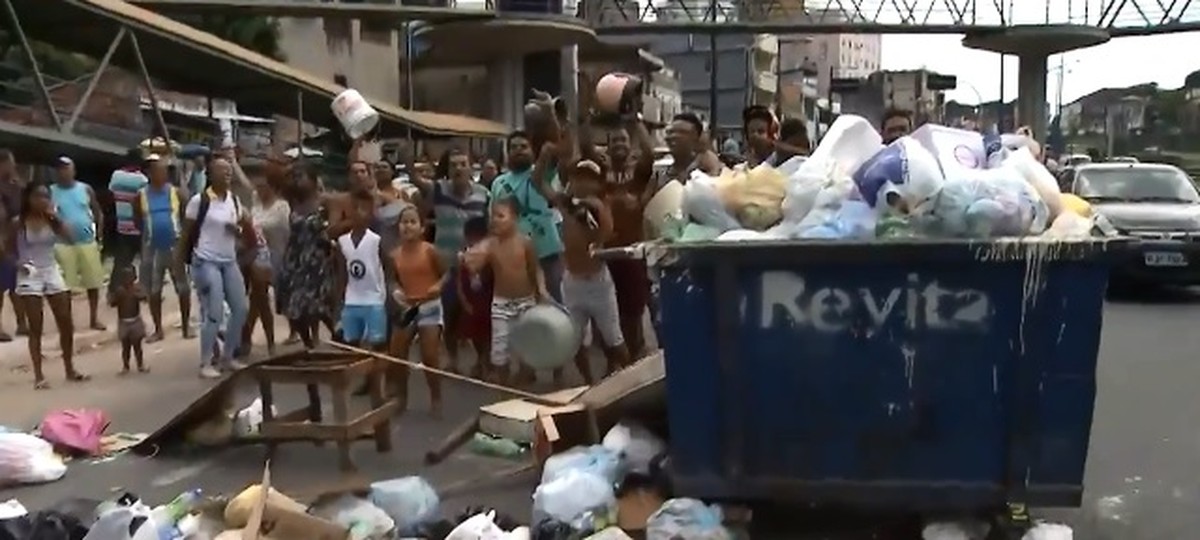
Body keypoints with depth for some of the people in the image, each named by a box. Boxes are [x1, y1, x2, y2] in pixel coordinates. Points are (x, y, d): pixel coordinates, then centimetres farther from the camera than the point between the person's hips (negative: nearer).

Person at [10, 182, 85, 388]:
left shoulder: (51, 220, 2)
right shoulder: (18, 222, -6)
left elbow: (69, 237, -12)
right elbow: (9, 249, 2)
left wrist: (55, 217, -16)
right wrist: (19, 263, -14)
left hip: (52, 272, 4)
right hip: (29, 276, -4)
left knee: (66, 324, 4)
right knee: (36, 328, -3)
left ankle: (70, 369, 17)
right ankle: (38, 375, 2)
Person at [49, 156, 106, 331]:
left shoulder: (86, 189, 5)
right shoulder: (51, 192, 0)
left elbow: (98, 213, 10)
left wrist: (99, 235, 3)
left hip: (88, 242, 2)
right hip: (63, 244, -2)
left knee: (93, 282, 4)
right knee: (65, 285, -1)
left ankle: (94, 319, 14)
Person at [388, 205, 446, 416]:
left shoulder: (429, 250, -10)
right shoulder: (395, 255, 2)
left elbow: (444, 274, -1)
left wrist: (438, 286, -20)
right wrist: (397, 292, -4)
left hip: (430, 306, -5)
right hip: (407, 307, 5)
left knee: (429, 357, -6)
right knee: (396, 355, 5)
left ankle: (436, 399, 10)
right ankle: (401, 398, 22)